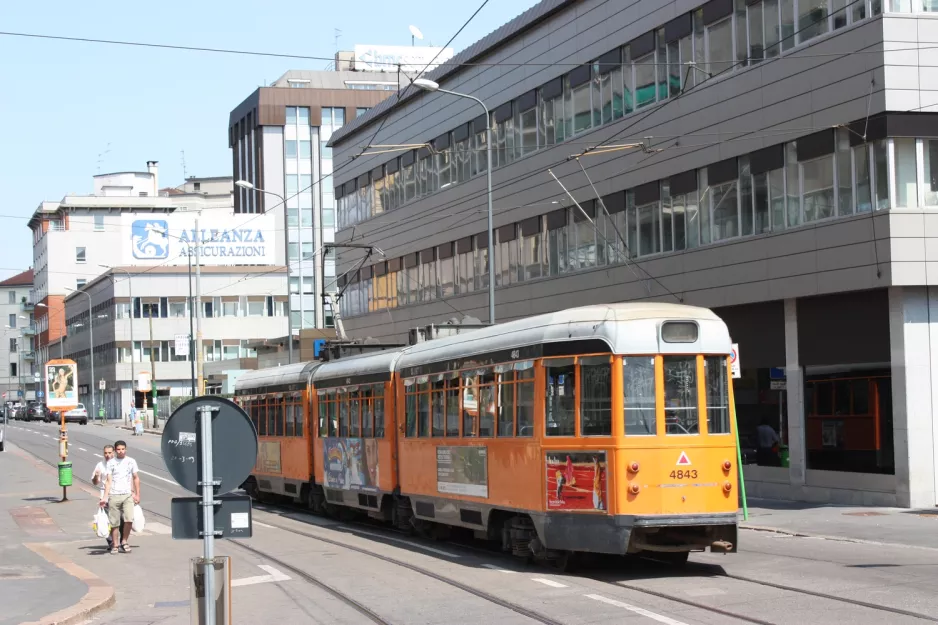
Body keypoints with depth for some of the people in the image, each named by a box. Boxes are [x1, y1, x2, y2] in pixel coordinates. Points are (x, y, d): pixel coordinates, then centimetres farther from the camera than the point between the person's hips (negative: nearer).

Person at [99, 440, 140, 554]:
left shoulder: (131, 461, 7)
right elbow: (108, 481, 1)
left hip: (127, 495, 0)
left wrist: (137, 494, 9)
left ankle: (124, 541, 5)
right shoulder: (110, 463, 3)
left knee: (129, 519, -14)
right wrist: (105, 497, -7)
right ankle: (114, 545, 13)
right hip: (113, 496, 0)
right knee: (114, 523, 1)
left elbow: (136, 478, 13)